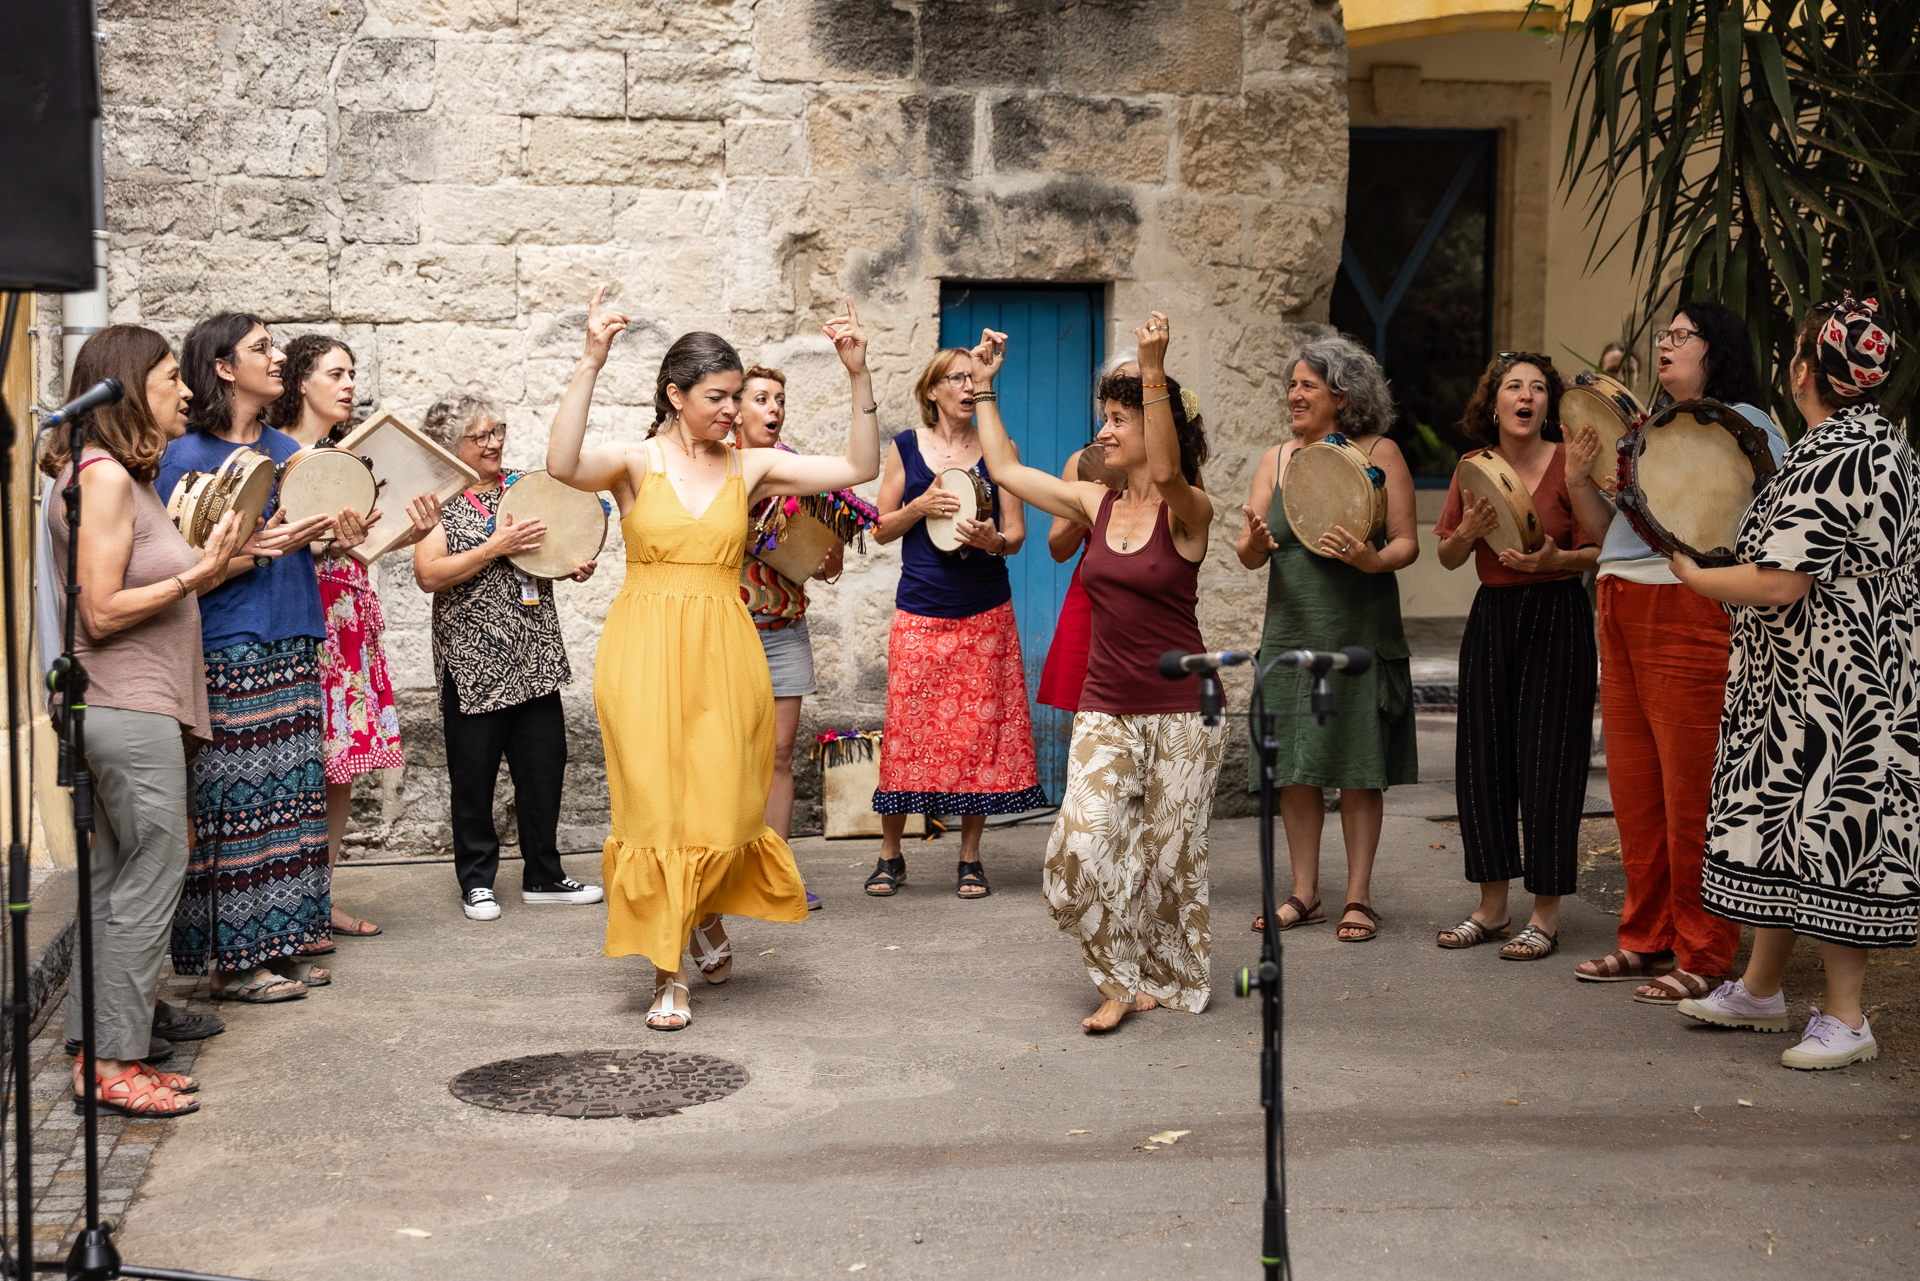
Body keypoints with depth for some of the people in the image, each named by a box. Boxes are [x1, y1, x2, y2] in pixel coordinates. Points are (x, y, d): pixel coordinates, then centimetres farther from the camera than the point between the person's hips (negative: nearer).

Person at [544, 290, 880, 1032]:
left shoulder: (749, 468, 8)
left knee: (721, 805, 3)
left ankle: (711, 910, 37)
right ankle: (668, 975, 10)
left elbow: (859, 468, 3)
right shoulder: (635, 462, -1)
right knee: (654, 805, 0)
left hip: (723, 653, 3)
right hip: (646, 651, -2)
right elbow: (563, 464, -22)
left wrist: (857, 376, -5)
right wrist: (590, 364, -28)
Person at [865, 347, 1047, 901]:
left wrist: (993, 539, -17)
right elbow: (883, 529, 7)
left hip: (985, 614, 1)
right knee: (906, 729, -3)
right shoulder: (906, 448, 5)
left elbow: (1017, 533, 5)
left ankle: (970, 859, 11)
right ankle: (890, 855, 11)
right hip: (920, 613, -1)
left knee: (978, 731, 0)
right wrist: (919, 507, -12)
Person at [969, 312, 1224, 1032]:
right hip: (1106, 710, 4)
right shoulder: (1096, 503, 7)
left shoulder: (1188, 511, -9)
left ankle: (1173, 981, 26)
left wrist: (1154, 371, -44)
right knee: (1080, 852, -12)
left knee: (1169, 859, 4)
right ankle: (1121, 980, 5)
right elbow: (1004, 469, 14)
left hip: (1180, 713, -4)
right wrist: (984, 387, 13)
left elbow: (1167, 472, -33)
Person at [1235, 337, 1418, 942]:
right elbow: (1250, 556, 6)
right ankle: (1304, 894, 16)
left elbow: (1406, 542, -2)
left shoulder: (1379, 455, 0)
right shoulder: (1275, 459, 9)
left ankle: (1358, 898, 9)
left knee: (1359, 770, 0)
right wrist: (1253, 542, -18)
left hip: (1361, 635, -3)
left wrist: (1373, 560, -23)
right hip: (1291, 633, 4)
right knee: (1293, 769, 6)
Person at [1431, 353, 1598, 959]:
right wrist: (1469, 530, -10)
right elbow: (1447, 557, 10)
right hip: (1492, 617, 5)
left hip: (1556, 619, -5)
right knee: (1482, 759, 6)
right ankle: (1491, 906, 18)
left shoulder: (1569, 463, -6)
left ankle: (1546, 915, 5)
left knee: (1546, 764, -4)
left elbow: (1598, 552, -5)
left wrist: (1555, 558, -24)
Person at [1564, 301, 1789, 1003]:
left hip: (1691, 613, -8)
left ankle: (1704, 957, 0)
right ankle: (1648, 939, 20)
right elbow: (1609, 530, 22)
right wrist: (1579, 479, 3)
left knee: (1693, 792, -6)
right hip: (1621, 612, 8)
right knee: (1634, 787, 10)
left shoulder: (1743, 423, -1)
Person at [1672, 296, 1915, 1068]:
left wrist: (1694, 575, -9)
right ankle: (1759, 991, 27)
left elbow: (1778, 583, -25)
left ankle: (1845, 1020, 5)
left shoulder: (1831, 458, -21)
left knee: (1829, 831, -3)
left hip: (1824, 681, -10)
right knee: (1789, 824, 16)